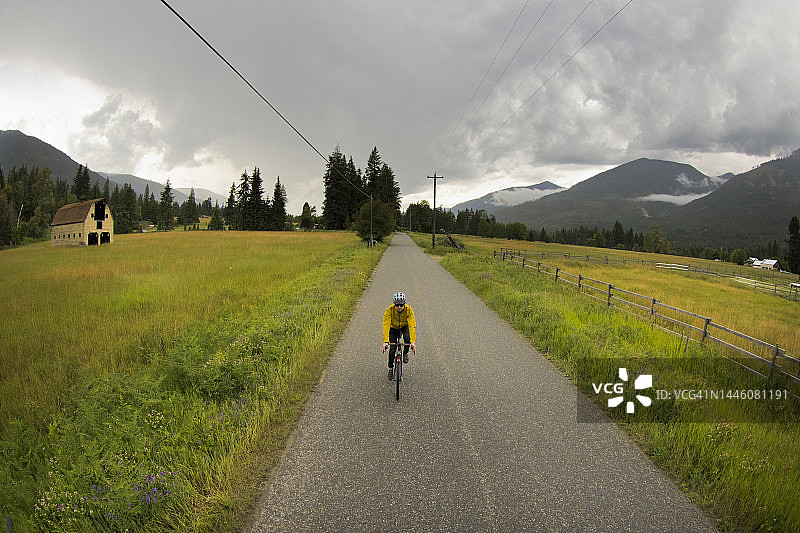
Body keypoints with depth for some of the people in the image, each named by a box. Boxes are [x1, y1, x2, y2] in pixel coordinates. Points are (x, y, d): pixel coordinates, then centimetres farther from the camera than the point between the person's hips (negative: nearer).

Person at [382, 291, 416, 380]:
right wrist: (385, 341, -46)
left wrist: (413, 342, -46)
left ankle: (405, 353, -1)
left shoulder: (408, 310, -31)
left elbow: (412, 326, -36)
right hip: (393, 327, 0)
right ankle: (391, 368, 15)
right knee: (392, 349, -8)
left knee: (407, 338, -31)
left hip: (404, 326, 0)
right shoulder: (389, 310, -32)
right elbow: (386, 326, -36)